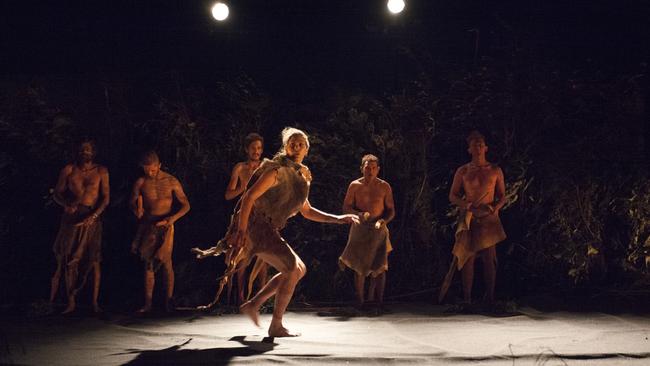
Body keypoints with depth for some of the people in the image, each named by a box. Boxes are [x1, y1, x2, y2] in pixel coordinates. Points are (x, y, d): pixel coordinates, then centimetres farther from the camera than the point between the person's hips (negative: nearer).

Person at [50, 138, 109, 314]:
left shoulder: (101, 171, 7)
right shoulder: (68, 170, 8)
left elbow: (106, 197, 2)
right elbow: (57, 193, 8)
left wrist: (94, 215, -14)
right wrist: (67, 204, -15)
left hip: (92, 218, -1)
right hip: (71, 217, 1)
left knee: (94, 259, -6)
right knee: (69, 259, -2)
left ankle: (95, 302, -3)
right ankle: (71, 302, 2)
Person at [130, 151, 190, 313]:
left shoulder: (171, 182, -3)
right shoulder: (141, 182, 2)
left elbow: (185, 205, 0)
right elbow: (132, 203, 11)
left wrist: (173, 218, -15)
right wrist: (137, 209, -12)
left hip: (165, 226, -2)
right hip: (147, 225, 2)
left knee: (166, 263, -8)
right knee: (148, 264, 4)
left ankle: (168, 303, -4)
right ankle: (147, 304, 7)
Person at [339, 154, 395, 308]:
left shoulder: (384, 187, -1)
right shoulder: (355, 186, -1)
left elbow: (391, 211, 3)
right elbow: (346, 207, 2)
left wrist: (383, 221, -17)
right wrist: (360, 214, -17)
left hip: (378, 230, 0)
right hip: (360, 229, 0)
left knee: (380, 266, -7)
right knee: (360, 267, 3)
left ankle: (379, 300, 3)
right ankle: (360, 301, 13)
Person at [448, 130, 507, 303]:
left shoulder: (495, 171, 7)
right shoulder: (462, 171, 7)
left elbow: (502, 196, 11)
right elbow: (453, 196, 9)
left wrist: (494, 207, -10)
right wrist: (467, 205, -10)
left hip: (489, 220, 0)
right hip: (469, 220, 0)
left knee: (489, 259, -3)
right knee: (468, 258, -2)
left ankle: (490, 298, 1)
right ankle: (467, 298, 2)